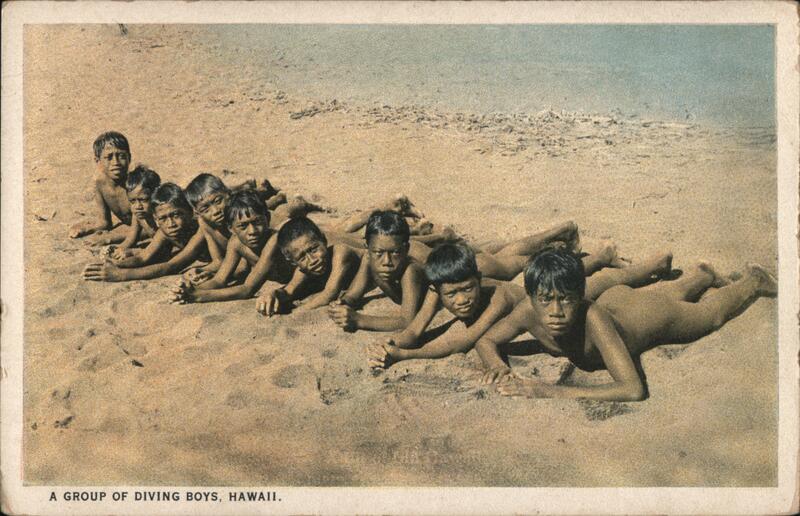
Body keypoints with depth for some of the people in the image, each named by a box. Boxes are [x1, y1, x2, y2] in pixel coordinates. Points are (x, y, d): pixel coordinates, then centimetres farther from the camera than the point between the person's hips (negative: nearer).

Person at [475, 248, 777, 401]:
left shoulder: (592, 317, -50)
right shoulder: (529, 311, -39)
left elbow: (633, 390, -58)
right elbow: (485, 341, -21)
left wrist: (551, 392, -63)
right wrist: (497, 366, -44)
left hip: (652, 316, -4)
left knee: (711, 313, 29)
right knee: (668, 291, 37)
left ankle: (753, 281, 57)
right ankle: (702, 275, 68)